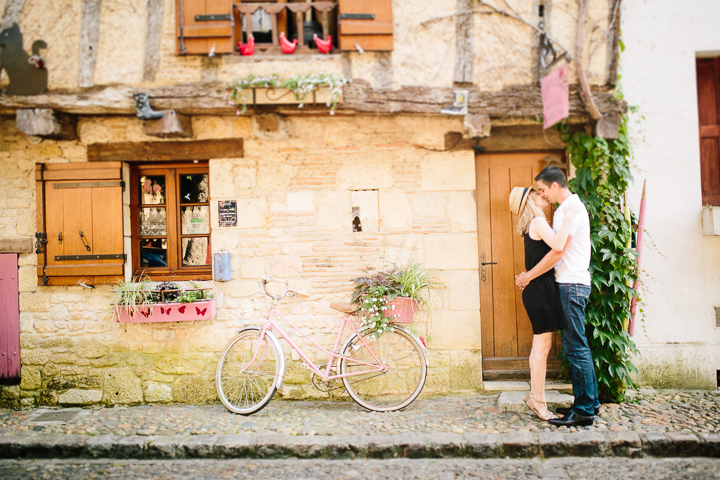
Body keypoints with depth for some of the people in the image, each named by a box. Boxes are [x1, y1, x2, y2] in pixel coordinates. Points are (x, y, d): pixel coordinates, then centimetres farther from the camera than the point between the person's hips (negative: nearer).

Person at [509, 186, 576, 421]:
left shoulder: (533, 225, 17)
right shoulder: (538, 222, -13)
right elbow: (558, 245, -29)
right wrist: (568, 219, -22)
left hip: (538, 289, 10)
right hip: (541, 289, -10)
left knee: (540, 345, 15)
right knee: (542, 346, -4)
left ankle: (535, 395, 23)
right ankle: (538, 401, 3)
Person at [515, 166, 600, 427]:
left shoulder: (571, 208, -12)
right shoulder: (566, 208, 19)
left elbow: (558, 252, -17)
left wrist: (529, 276, -10)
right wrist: (531, 274, 17)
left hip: (572, 284, -10)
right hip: (570, 283, 10)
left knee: (575, 347, -8)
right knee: (576, 345, 13)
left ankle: (584, 410, -4)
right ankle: (590, 401, 20)